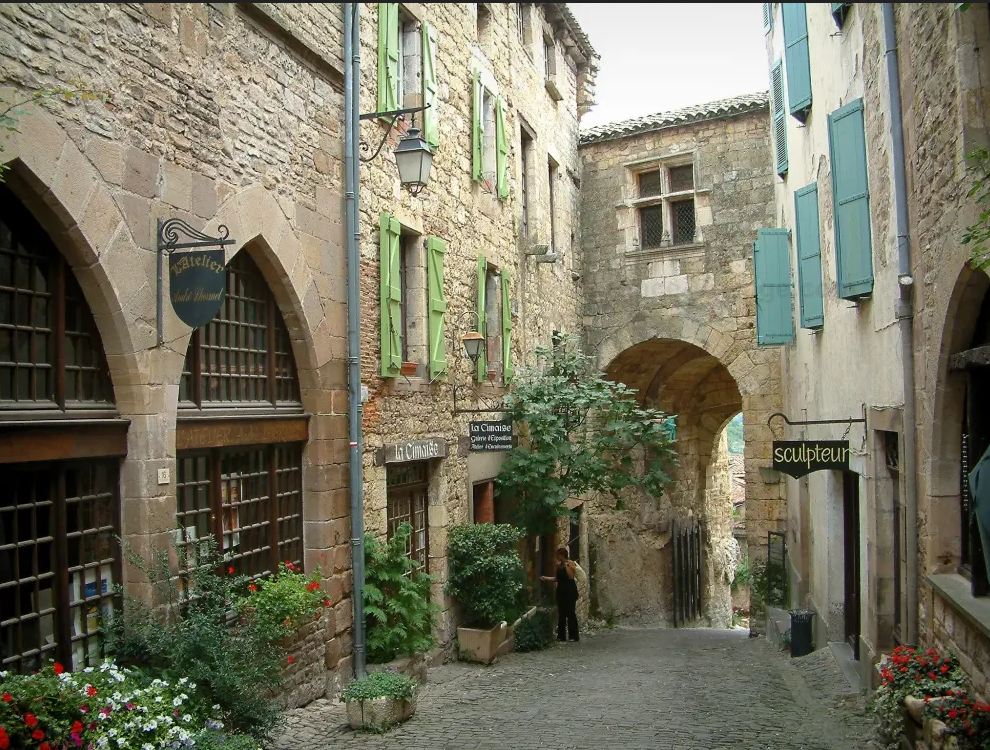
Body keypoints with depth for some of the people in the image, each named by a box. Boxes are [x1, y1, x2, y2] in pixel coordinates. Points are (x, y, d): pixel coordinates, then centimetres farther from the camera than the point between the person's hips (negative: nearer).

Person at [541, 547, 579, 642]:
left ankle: (574, 636, -4)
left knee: (571, 613, -8)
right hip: (561, 591, 7)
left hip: (570, 591, -7)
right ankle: (561, 636, 9)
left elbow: (571, 576, -18)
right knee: (561, 614, 5)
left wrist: (566, 565, -17)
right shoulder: (559, 565, 13)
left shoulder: (570, 563, -6)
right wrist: (546, 578, 15)